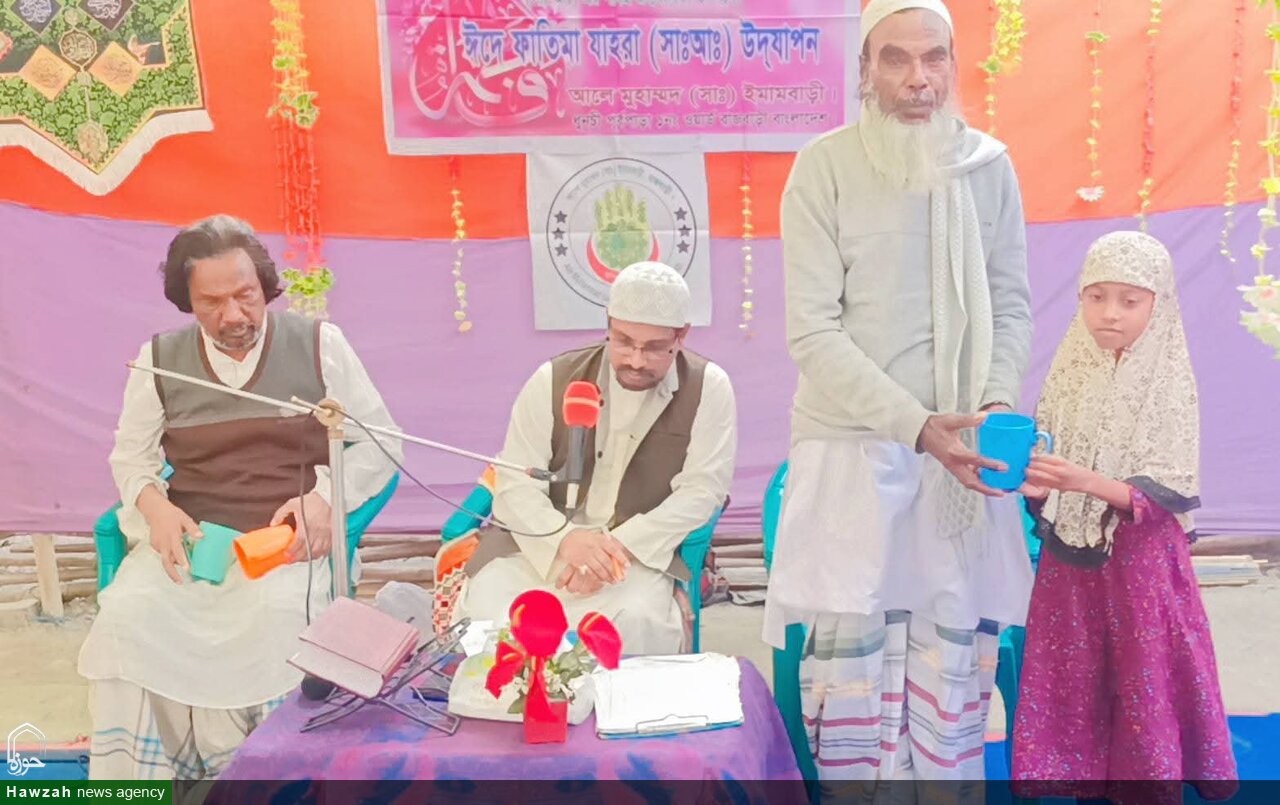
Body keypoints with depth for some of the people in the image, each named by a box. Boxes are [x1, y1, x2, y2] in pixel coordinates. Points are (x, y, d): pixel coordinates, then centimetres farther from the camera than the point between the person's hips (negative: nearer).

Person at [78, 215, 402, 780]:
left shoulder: (320, 344, 2)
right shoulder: (159, 359, 10)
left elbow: (380, 443, 5)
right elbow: (130, 456, 17)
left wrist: (327, 496, -13)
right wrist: (155, 506, -6)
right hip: (189, 533, 3)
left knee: (279, 614, -34)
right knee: (126, 614, -27)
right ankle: (133, 778, -11)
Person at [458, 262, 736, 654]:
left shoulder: (709, 389, -2)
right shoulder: (552, 380, 0)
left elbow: (701, 490, -7)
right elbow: (515, 486, -4)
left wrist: (621, 545, -22)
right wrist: (564, 538, -26)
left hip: (644, 551, -1)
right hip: (542, 541, 1)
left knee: (638, 620, -33)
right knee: (487, 613, -26)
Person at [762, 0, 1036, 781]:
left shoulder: (989, 166, 5)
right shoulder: (826, 165, -6)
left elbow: (1013, 305, 9)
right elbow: (813, 333, -10)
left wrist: (998, 402, -10)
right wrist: (918, 427, -18)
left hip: (963, 450, 3)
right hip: (852, 446, -3)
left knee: (957, 653, 6)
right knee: (851, 652, 1)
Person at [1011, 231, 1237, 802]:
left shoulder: (1170, 386, -8)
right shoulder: (1068, 374, 2)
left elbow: (1169, 492, -13)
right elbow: (1044, 468, 6)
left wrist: (1087, 483, -27)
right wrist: (1032, 481, -17)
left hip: (1140, 563, -3)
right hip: (1068, 560, 3)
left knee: (1143, 689, 4)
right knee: (1072, 688, 10)